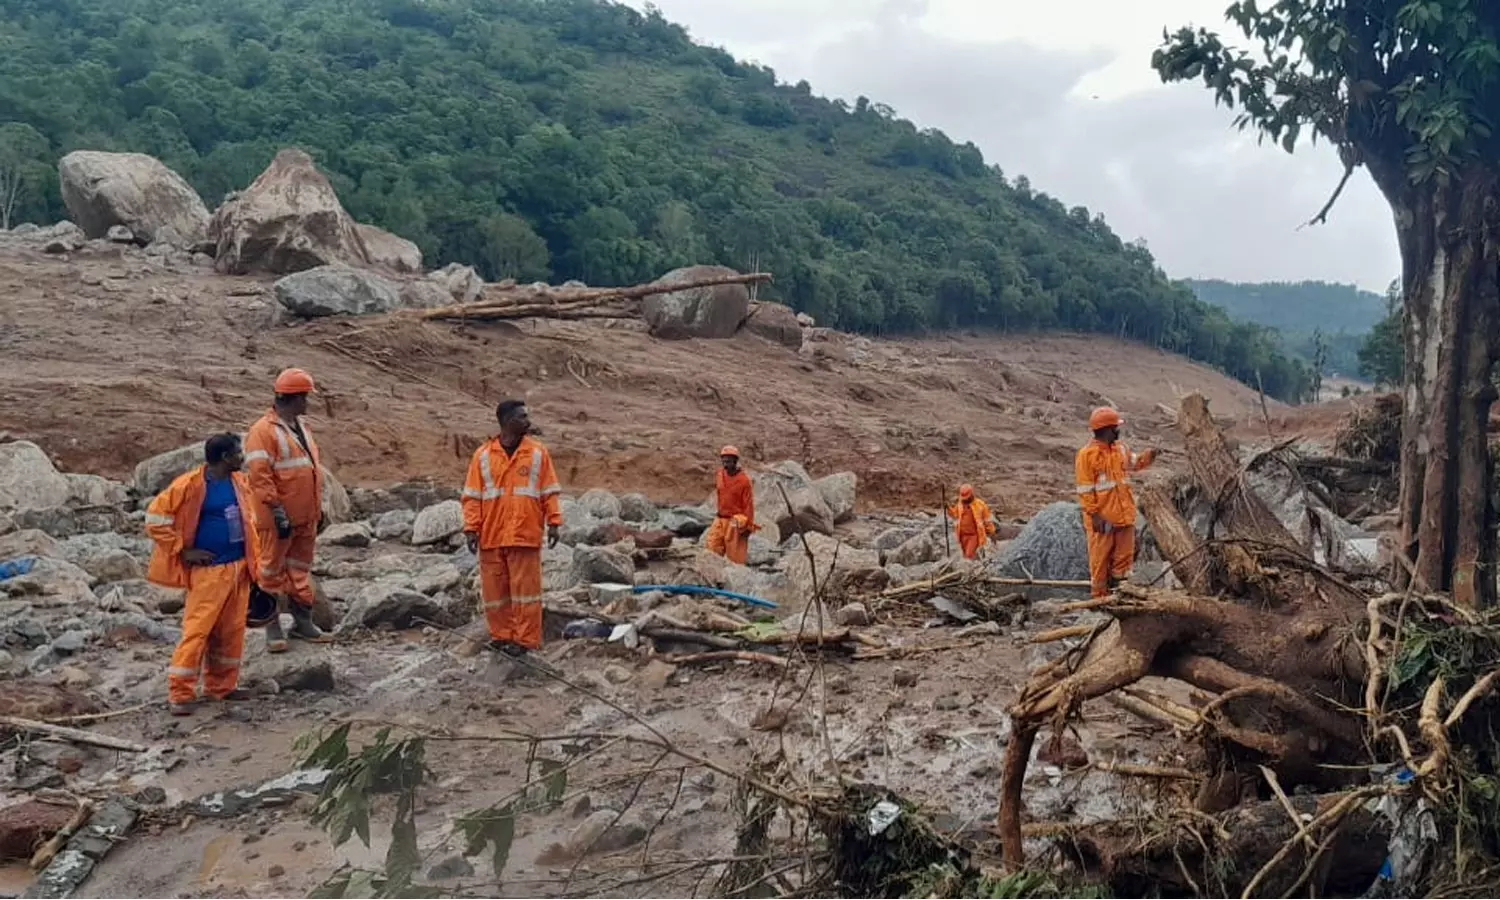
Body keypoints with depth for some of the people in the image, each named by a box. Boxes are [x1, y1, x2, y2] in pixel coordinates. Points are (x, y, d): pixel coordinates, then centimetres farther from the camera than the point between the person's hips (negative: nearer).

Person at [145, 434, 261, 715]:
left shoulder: (240, 483, 7)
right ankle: (181, 693, 3)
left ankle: (222, 686, 21)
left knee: (232, 631, 10)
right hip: (207, 570, -6)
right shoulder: (189, 486, -13)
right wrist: (184, 551, -11)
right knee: (197, 630, -6)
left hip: (238, 567, 6)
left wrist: (254, 560, 14)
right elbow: (155, 518, -12)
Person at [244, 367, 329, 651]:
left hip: (306, 517, 9)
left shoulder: (301, 426, 14)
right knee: (272, 571, 2)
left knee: (301, 569, 16)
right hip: (279, 519, -9)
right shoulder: (264, 431, -14)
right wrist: (278, 512, -21)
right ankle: (273, 628, 9)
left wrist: (318, 506, 19)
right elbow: (260, 477, -19)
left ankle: (303, 621, 26)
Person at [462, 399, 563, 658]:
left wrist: (553, 523, -3)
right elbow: (472, 496, 4)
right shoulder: (483, 455, 3)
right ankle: (501, 635, 21)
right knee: (494, 588, 8)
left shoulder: (538, 452, 3)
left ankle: (525, 639, 8)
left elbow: (550, 491, 5)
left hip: (525, 535, -1)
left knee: (525, 588, 0)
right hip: (492, 536, 1)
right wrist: (471, 528, -3)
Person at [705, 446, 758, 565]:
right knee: (711, 551, 3)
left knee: (736, 556, 0)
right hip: (720, 520, 6)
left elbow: (749, 504, -11)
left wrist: (748, 526, -11)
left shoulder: (744, 480, -13)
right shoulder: (721, 474, 5)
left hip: (735, 523, -6)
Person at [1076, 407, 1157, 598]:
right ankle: (1100, 596, 10)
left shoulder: (1120, 448, 9)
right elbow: (1085, 490, -14)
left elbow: (1134, 463, 26)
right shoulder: (1087, 454, -14)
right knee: (1100, 559, 1)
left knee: (1124, 555, 12)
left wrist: (1148, 456, 4)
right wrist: (1094, 514, -18)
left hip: (1124, 515, 7)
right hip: (1102, 518, -7)